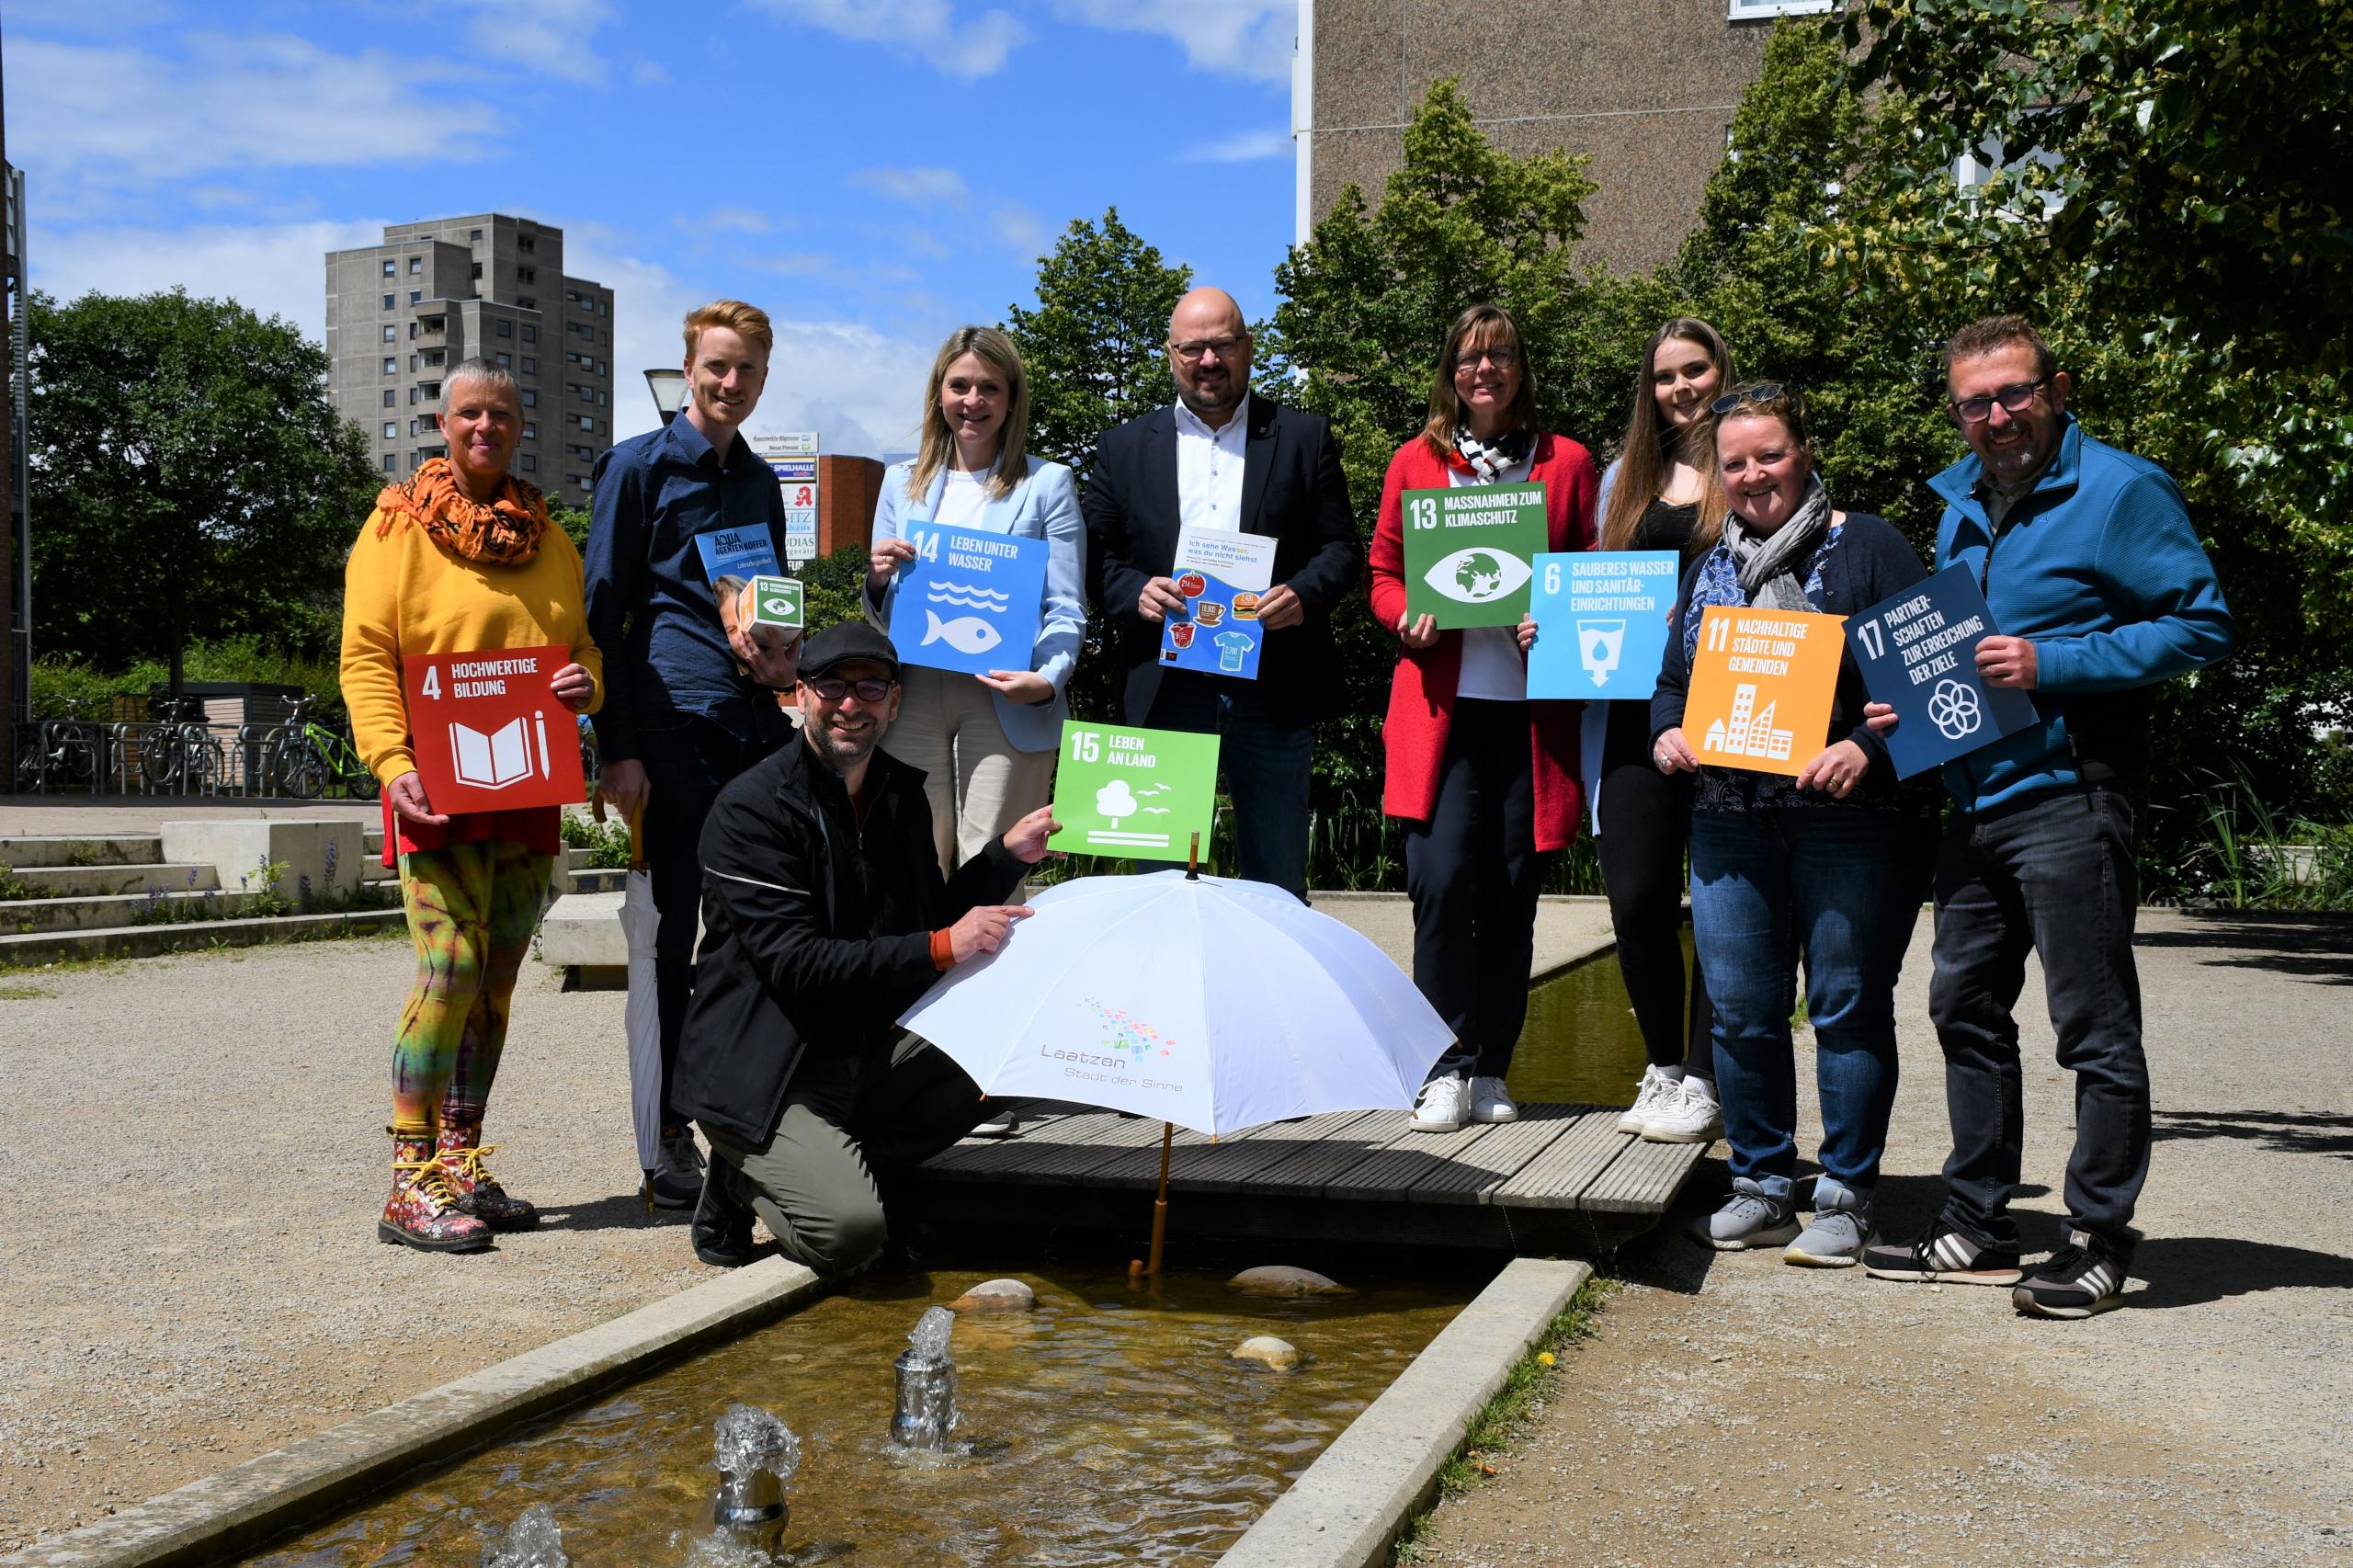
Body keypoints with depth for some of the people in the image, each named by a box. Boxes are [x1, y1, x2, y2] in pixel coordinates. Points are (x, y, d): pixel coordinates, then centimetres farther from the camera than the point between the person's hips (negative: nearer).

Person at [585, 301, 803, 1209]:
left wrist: (782, 650, 4)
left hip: (756, 725, 5)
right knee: (673, 937, -1)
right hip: (674, 726, -5)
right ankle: (670, 1138, 8)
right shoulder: (639, 466, 3)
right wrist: (616, 749, -10)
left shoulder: (760, 482, 20)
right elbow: (603, 612, -2)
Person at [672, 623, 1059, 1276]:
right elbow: (794, 963, -24)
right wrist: (941, 948, -28)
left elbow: (931, 920, 15)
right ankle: (744, 1181, 7)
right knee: (849, 1232, -26)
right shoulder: (751, 807, -15)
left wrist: (1008, 855, 2)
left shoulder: (903, 793, 7)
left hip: (869, 1052, 8)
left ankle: (832, 1169, 0)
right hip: (765, 1072, -7)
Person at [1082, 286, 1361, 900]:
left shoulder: (1305, 438, 8)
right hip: (1166, 695, 1)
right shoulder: (1125, 447, 11)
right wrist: (1134, 593, -13)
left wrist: (1304, 595, -15)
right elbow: (1095, 555, 8)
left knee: (1278, 886, 6)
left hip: (1275, 695, -1)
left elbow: (1342, 548, 5)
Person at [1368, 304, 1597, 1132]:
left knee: (1511, 888, 3)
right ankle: (1448, 1071, 0)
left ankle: (1490, 1071, 15)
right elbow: (1384, 572, 14)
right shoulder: (1415, 460, 12)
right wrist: (1407, 620, -7)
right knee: (1442, 880, -11)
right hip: (1442, 704, -1)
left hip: (1532, 708, 1)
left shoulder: (1567, 462, 12)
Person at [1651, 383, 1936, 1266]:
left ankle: (1845, 1200, 12)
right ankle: (1762, 1186, 19)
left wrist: (1867, 748, -20)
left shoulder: (1866, 548, 1)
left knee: (1849, 1007, 1)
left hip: (1850, 820, -4)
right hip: (1730, 821, 5)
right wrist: (1666, 733, 1)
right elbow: (1672, 677, 22)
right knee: (1739, 1011, 6)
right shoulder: (1709, 567, 17)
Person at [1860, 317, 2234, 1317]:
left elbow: (2202, 625, -13)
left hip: (2072, 795, -8)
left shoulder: (2120, 490, -8)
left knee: (2094, 1028, 0)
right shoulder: (1959, 501, 15)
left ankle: (2100, 1239, 10)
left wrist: (2053, 666, -19)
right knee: (1966, 1010, 12)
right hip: (1976, 795, 8)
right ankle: (1977, 1226, 23)